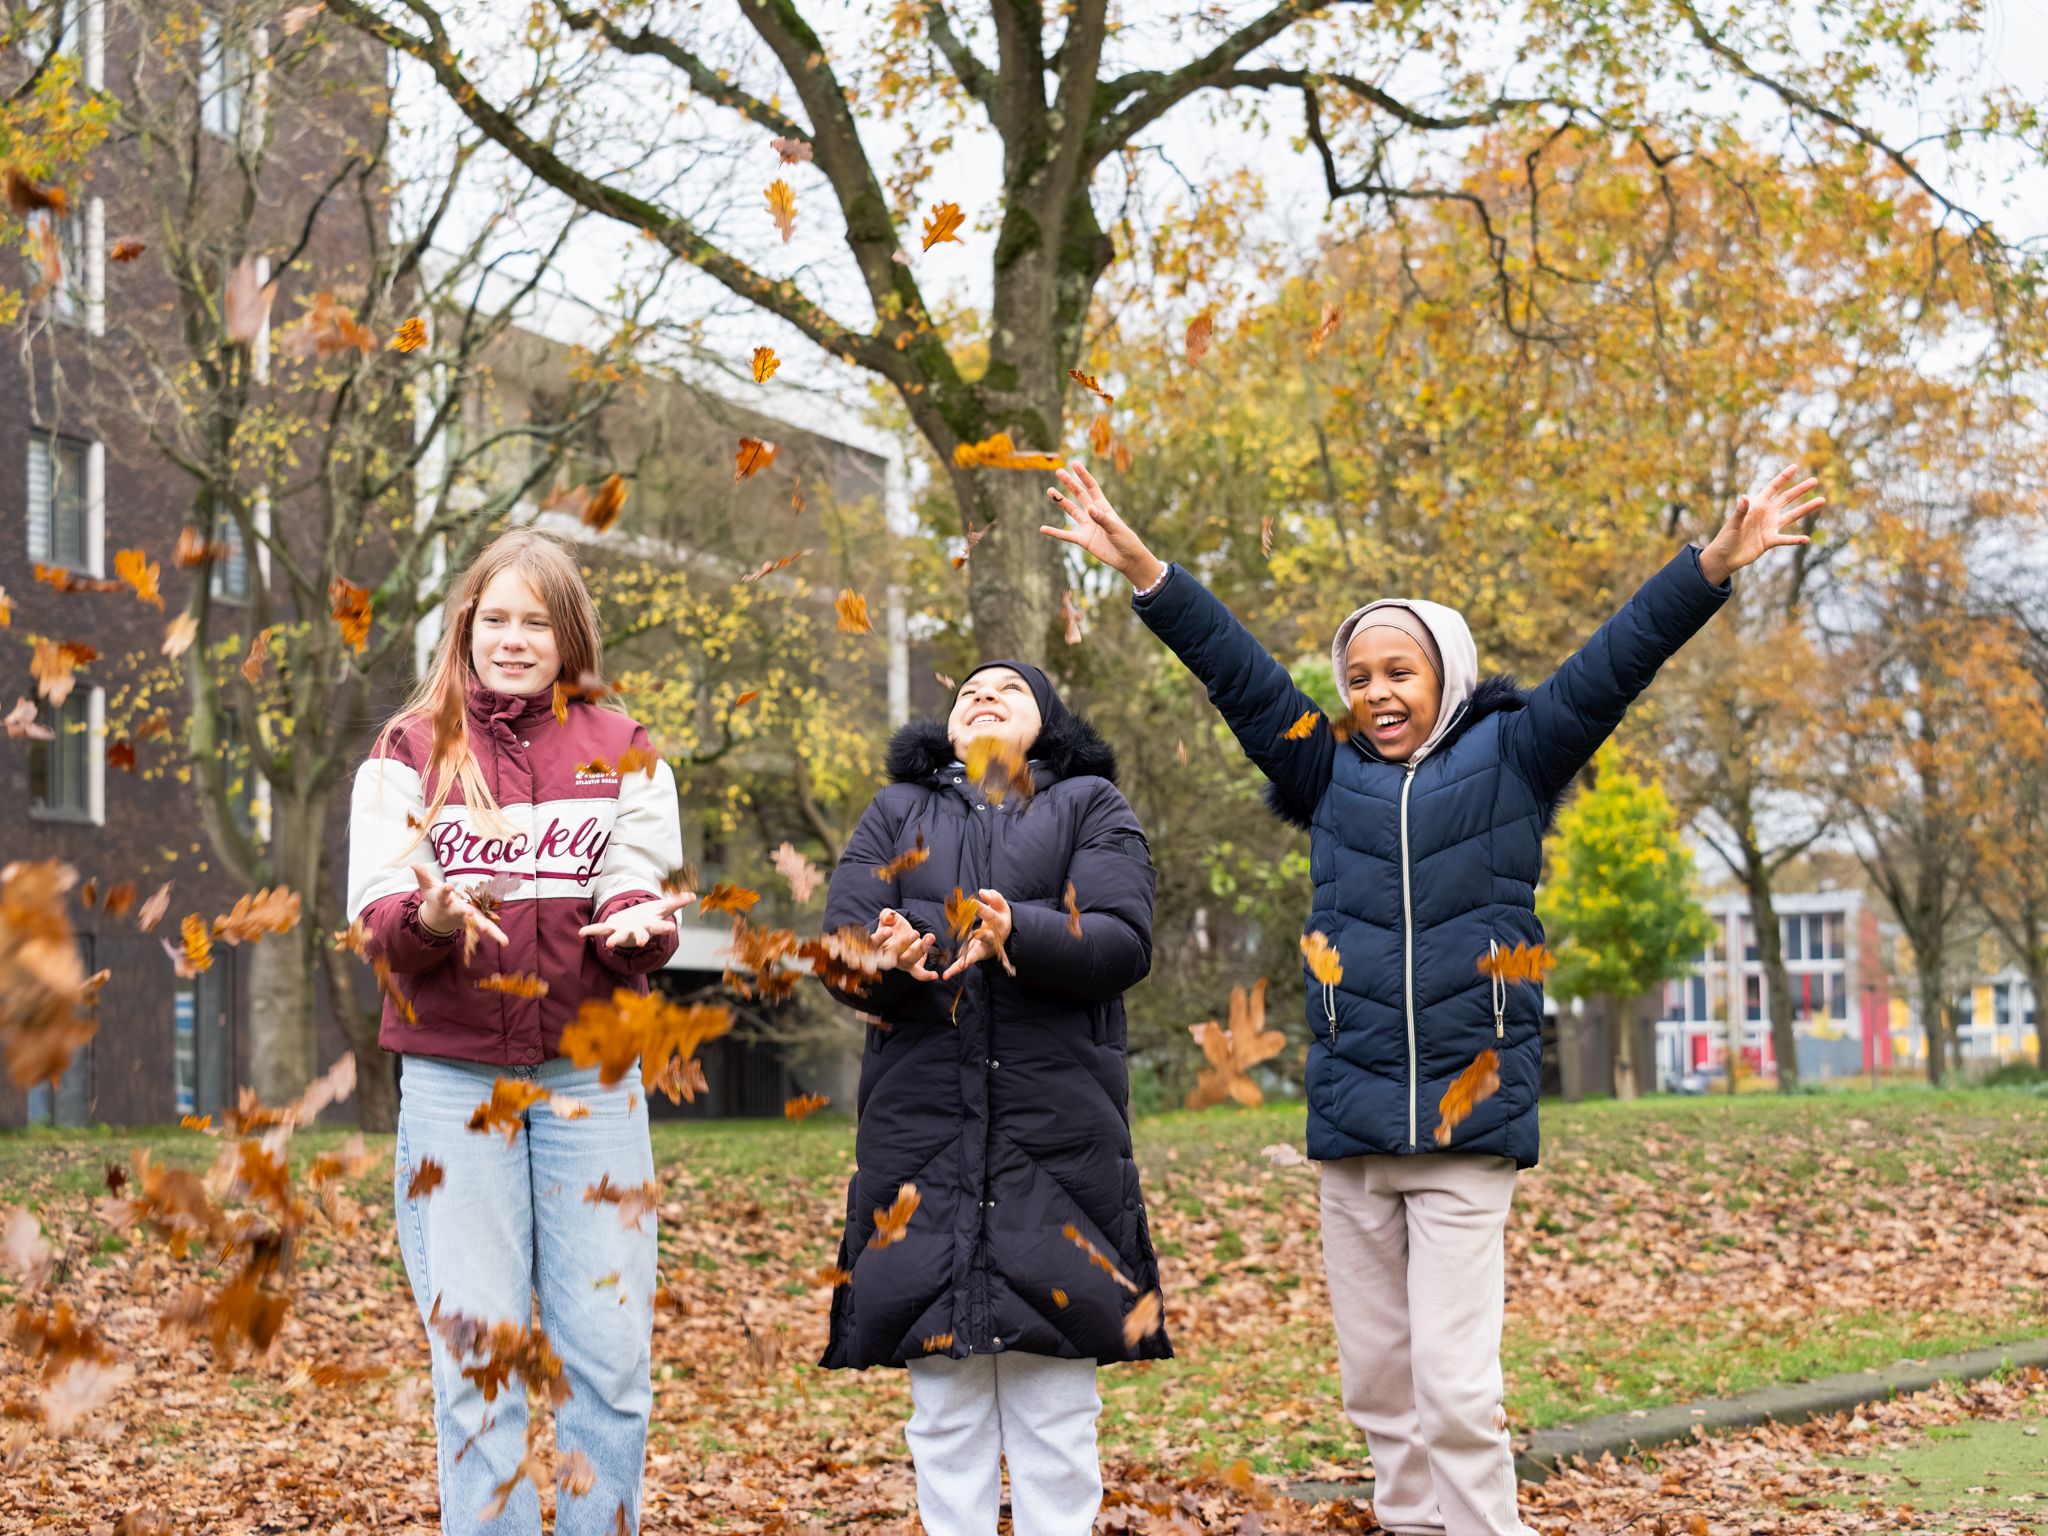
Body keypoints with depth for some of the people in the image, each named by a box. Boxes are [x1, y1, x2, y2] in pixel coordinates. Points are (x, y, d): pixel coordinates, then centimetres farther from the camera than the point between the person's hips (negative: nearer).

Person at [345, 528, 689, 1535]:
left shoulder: (620, 753, 10)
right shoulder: (409, 751, 7)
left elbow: (640, 897, 0)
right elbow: (376, 918, -3)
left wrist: (639, 925, -24)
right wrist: (430, 915, -25)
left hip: (590, 1074, 1)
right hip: (452, 1075, -1)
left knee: (610, 1353, 0)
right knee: (475, 1351, -1)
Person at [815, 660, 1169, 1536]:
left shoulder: (1091, 807, 12)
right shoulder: (897, 814, 19)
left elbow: (1124, 941, -3)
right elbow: (838, 943, 7)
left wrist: (1019, 935, -22)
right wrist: (888, 962, -17)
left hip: (1055, 1130, -2)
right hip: (921, 1128, 2)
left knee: (1054, 1396, -3)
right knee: (943, 1394, 1)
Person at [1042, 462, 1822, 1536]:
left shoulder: (1509, 761, 5)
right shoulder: (1330, 776, 12)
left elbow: (1611, 664, -1)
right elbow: (1236, 671, 10)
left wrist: (1714, 566, -9)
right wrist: (1142, 571, 6)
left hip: (1468, 1125, -4)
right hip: (1349, 1126, 4)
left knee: (1457, 1386, -9)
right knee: (1376, 1384, 8)